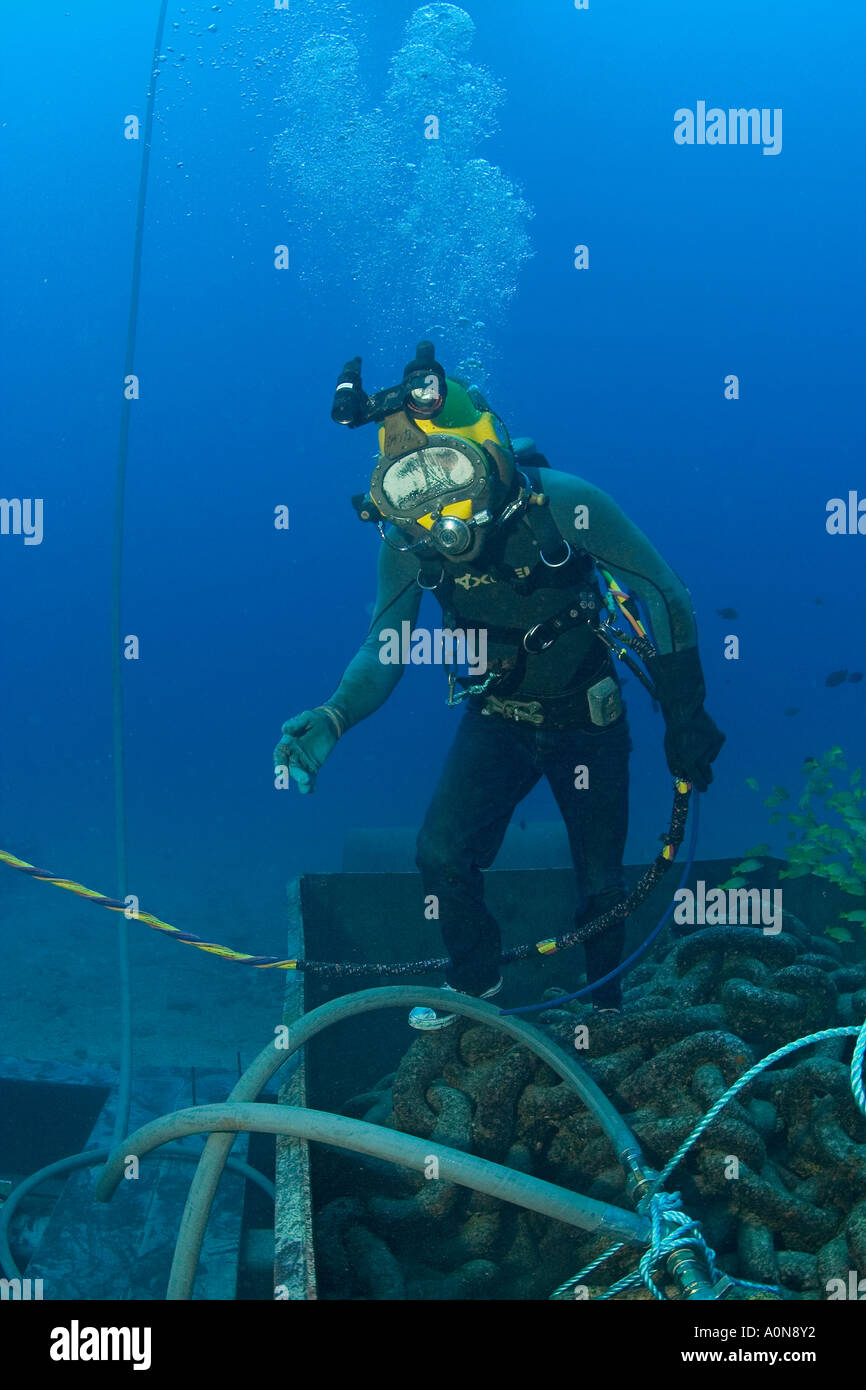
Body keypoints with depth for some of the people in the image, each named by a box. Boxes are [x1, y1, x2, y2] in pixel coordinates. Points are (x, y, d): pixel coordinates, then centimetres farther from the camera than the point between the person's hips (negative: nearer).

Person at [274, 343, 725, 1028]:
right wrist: (334, 717, -35)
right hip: (497, 720, 2)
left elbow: (665, 596, -16)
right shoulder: (407, 543, -17)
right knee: (442, 854, -13)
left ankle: (606, 1003, 39)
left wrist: (685, 718, -13)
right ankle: (476, 982, 18)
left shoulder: (564, 503, -25)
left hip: (588, 720, -1)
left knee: (603, 884, 8)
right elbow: (384, 647, -13)